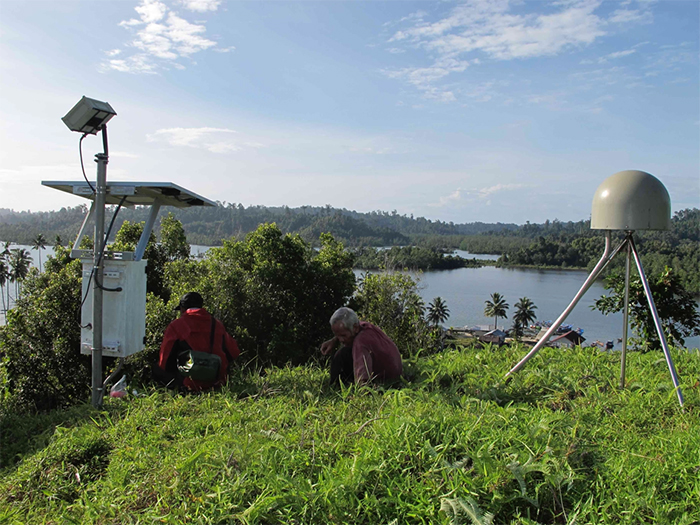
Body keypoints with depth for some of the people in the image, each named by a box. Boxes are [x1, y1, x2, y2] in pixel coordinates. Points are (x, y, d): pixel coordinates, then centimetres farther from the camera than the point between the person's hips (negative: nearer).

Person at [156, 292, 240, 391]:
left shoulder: (176, 326, -3)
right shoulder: (217, 324, 8)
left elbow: (164, 361, -1)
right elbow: (234, 352, 13)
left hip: (191, 383, -4)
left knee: (157, 370, 16)